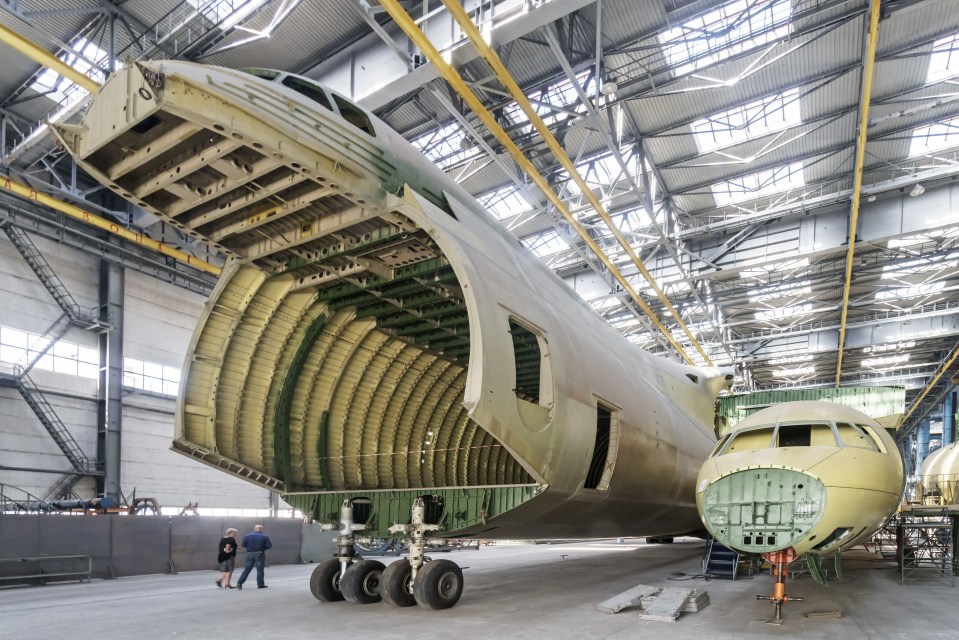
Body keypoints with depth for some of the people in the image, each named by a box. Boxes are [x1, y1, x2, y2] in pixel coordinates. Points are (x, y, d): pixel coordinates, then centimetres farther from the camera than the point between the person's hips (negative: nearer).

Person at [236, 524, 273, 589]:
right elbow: (269, 546, -6)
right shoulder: (264, 536, -5)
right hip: (259, 554, -3)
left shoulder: (247, 536, 3)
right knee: (260, 570, 5)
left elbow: (243, 545, 4)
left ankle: (239, 583, 2)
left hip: (249, 554, 3)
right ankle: (260, 585, 9)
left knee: (247, 569, 10)